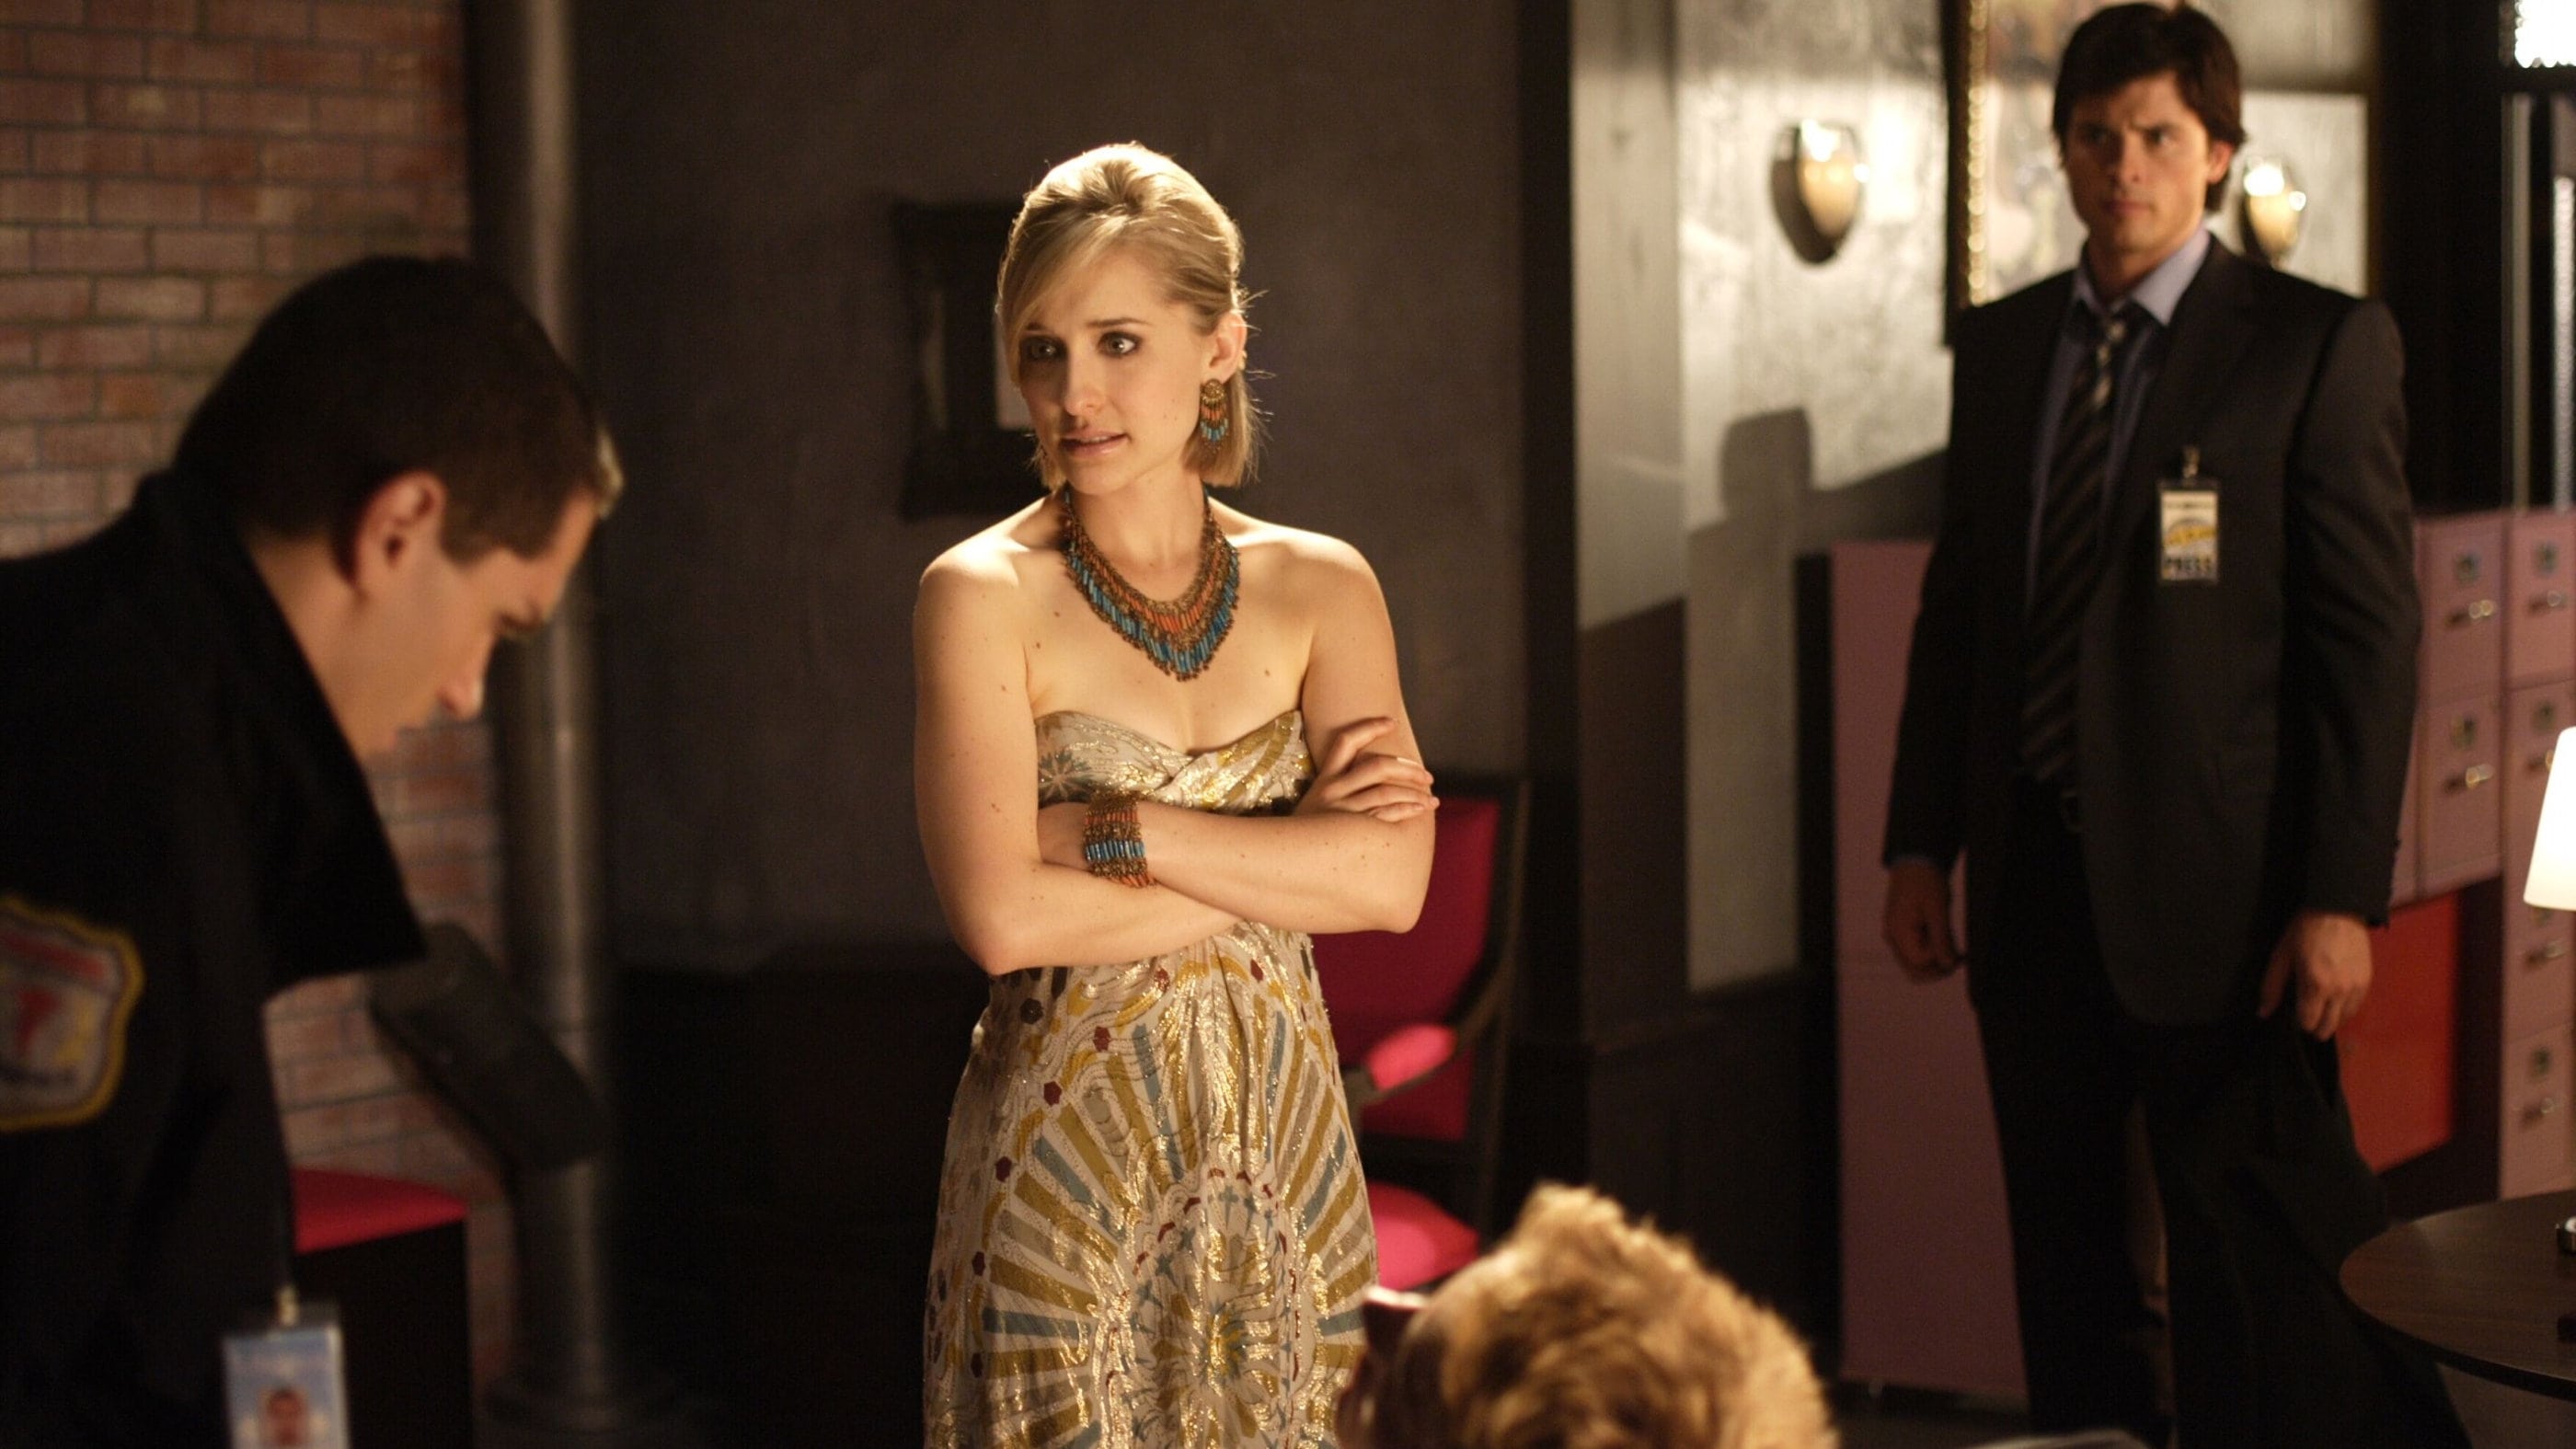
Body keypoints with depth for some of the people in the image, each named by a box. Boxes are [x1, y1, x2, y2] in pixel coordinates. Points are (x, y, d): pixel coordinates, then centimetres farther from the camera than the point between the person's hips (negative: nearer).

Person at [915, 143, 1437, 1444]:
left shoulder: (1320, 589, 3)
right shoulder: (981, 595, -7)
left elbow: (1394, 881, -10)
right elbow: (1003, 917, -19)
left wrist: (1108, 828, -15)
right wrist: (1289, 857, -12)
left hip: (1283, 1140, 3)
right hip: (1067, 1153, -3)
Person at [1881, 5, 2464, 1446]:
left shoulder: (2322, 345, -4)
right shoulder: (2001, 346, 11)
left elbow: (2370, 633, -8)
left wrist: (2342, 897, -13)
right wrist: (1922, 842, 10)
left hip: (2217, 893, -5)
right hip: (2034, 880, 5)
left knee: (2261, 1279, -2)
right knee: (2067, 1274, 12)